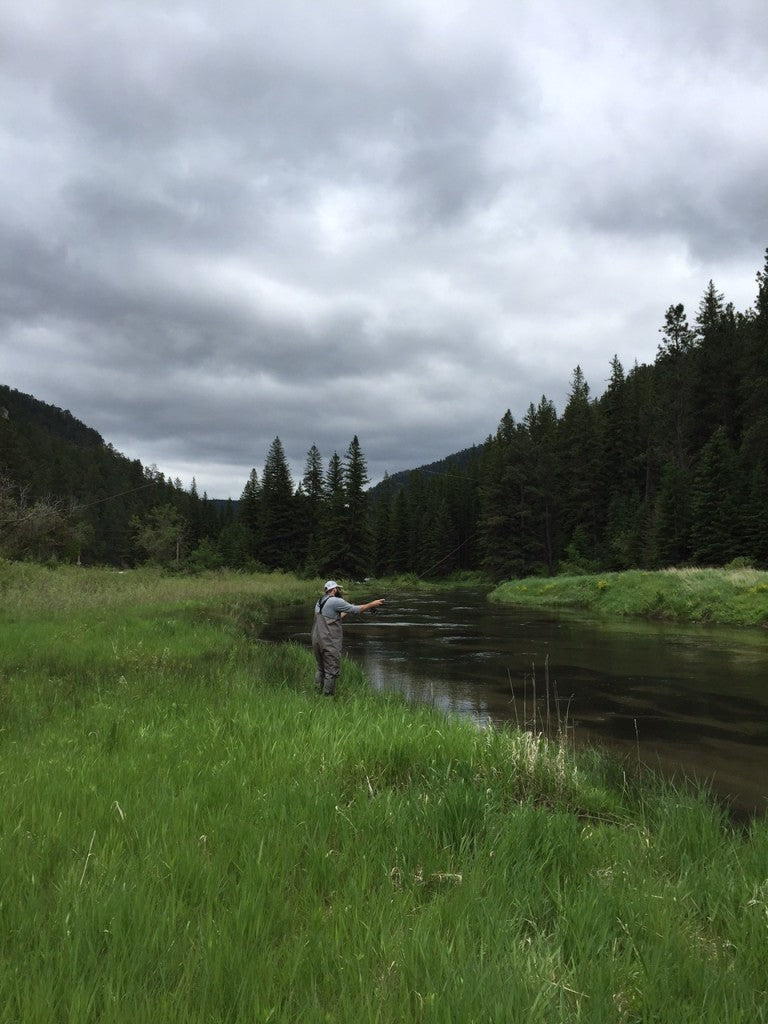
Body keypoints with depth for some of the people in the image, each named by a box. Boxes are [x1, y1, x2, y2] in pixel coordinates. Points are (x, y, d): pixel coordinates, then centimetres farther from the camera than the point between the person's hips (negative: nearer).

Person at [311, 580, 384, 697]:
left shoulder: (319, 603, 16)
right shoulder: (335, 601, -10)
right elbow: (355, 610, -8)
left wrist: (344, 613, 29)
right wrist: (371, 604, 2)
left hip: (316, 640, 9)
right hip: (330, 643, -9)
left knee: (321, 669, 18)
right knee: (331, 672, -2)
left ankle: (318, 693, 21)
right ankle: (328, 697, 0)